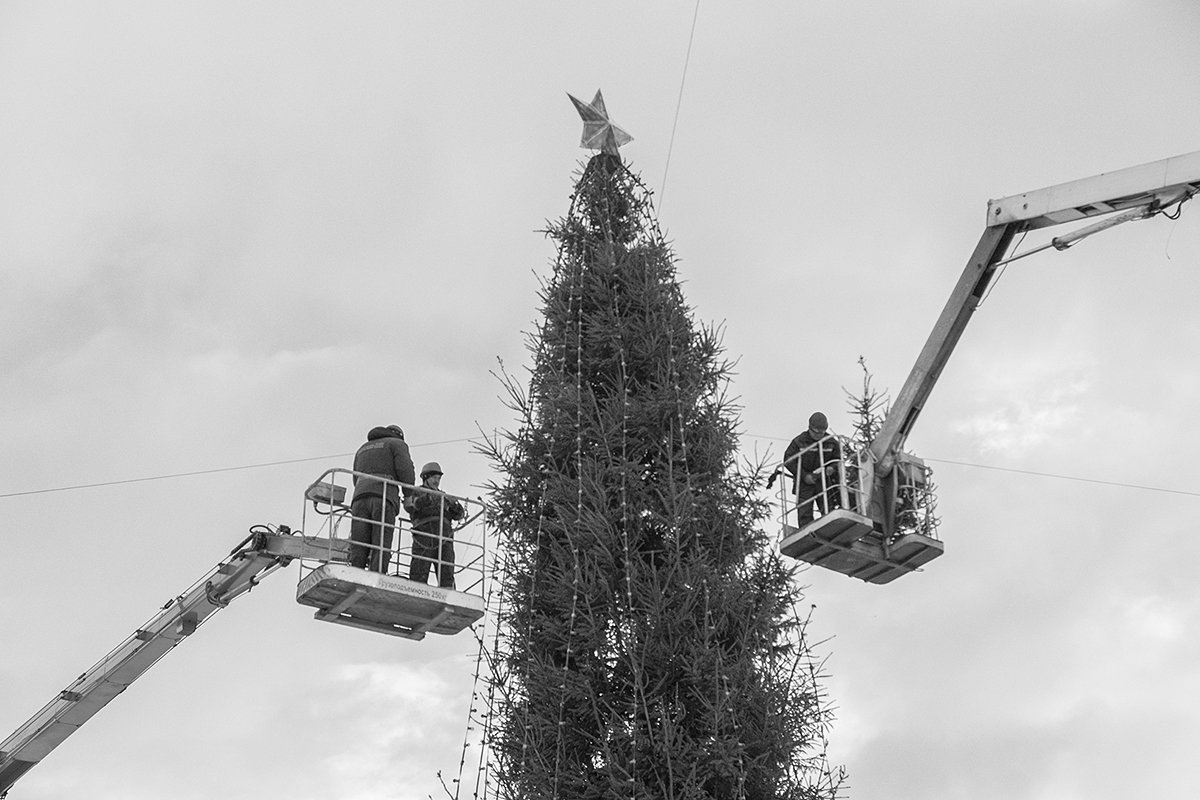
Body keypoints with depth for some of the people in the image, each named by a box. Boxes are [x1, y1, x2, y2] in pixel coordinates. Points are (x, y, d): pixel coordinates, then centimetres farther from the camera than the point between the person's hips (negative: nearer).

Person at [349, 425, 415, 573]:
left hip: (359, 498, 5)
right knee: (381, 550, -12)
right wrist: (409, 494, 8)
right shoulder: (397, 444, 17)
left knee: (358, 549, -5)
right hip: (384, 497, -5)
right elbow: (405, 468, -1)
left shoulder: (362, 449, 34)